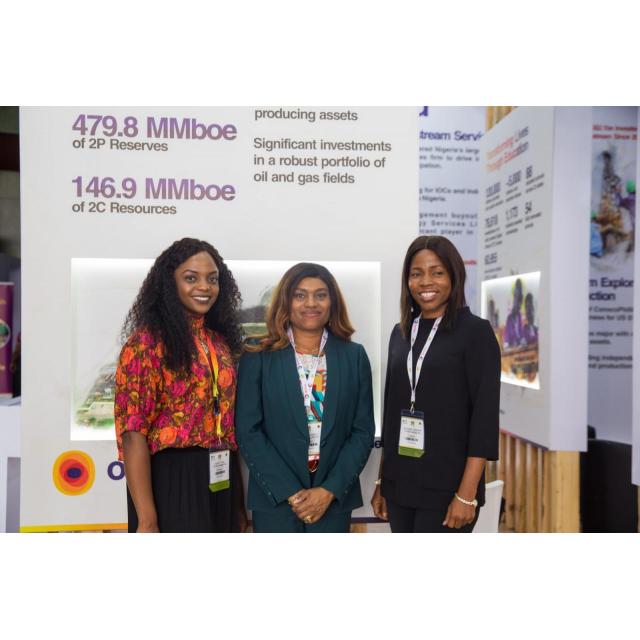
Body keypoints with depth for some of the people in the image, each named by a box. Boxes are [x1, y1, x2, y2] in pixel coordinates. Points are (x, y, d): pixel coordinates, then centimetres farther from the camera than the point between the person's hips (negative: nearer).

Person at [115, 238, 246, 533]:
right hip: (171, 482, -6)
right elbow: (133, 434, -15)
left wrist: (239, 502, 14)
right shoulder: (147, 343, -10)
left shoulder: (222, 341, 10)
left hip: (221, 481, 7)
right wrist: (146, 519, -18)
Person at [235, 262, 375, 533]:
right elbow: (248, 431, -5)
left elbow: (363, 430, 1)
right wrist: (290, 492, -10)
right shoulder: (259, 356, -2)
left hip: (334, 498, 1)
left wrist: (330, 490, -8)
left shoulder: (354, 356, 3)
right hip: (275, 500, -1)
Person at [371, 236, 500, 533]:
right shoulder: (400, 333, 9)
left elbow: (485, 416, -11)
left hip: (446, 487, -5)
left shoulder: (476, 332, -6)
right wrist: (381, 481, 12)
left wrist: (467, 494, -16)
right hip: (399, 484, 5)